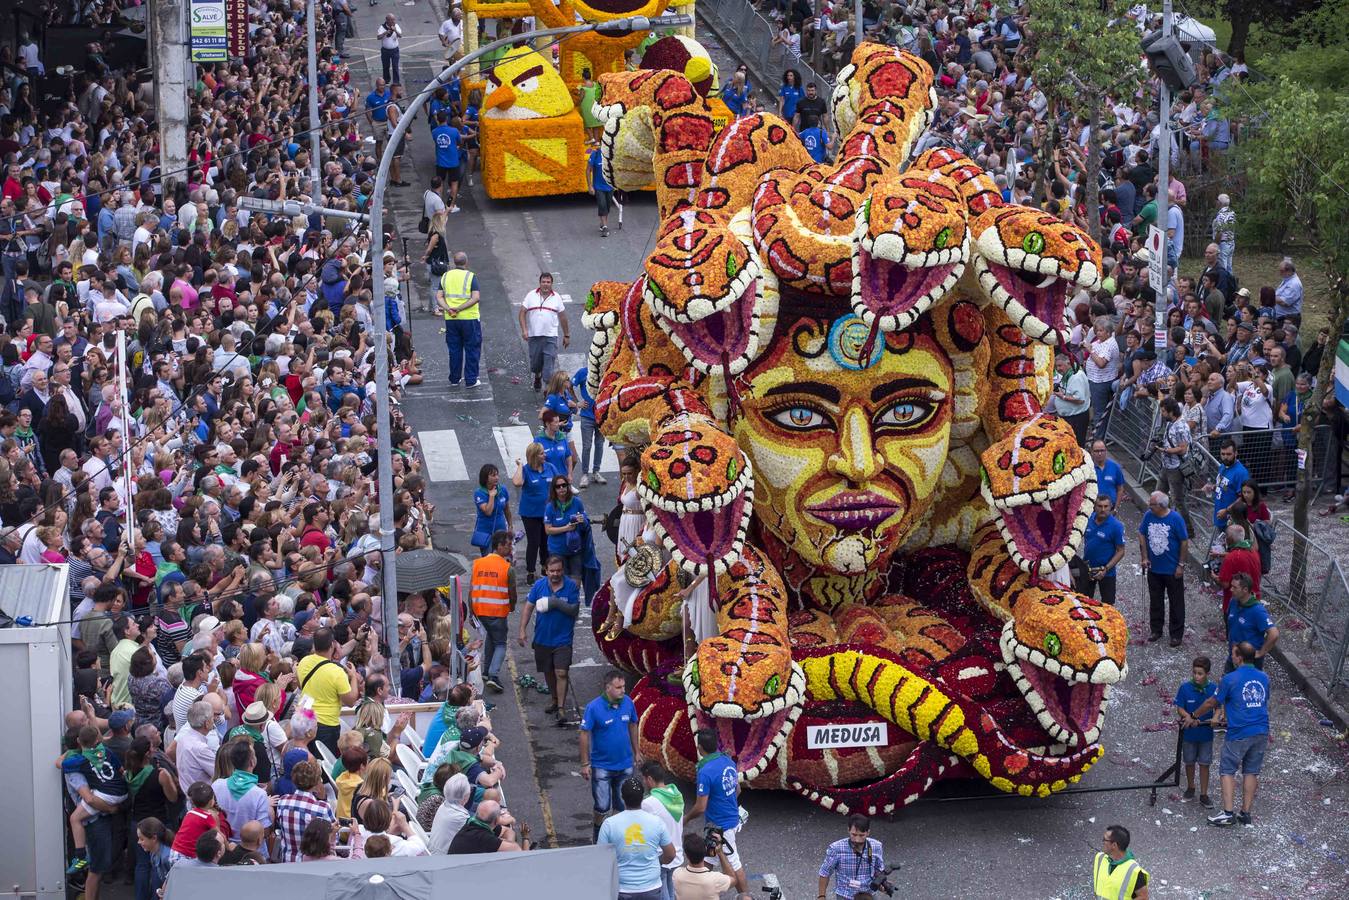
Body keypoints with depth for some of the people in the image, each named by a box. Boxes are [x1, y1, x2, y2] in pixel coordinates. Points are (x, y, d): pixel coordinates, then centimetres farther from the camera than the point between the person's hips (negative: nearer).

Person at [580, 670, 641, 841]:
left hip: (625, 763, 4)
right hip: (602, 766, -4)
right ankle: (598, 833, 26)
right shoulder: (594, 708, -20)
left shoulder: (628, 702, -7)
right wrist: (585, 764, -11)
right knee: (602, 805, 0)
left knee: (622, 804, 12)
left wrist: (636, 751, 16)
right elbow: (585, 735, -13)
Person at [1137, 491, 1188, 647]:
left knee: (1176, 603, 6)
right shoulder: (1148, 515, -6)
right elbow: (1142, 535, 6)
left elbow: (1184, 542, -11)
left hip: (1173, 569, -4)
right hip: (1154, 568, 4)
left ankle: (1177, 634, 15)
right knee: (1155, 601, 15)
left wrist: (1181, 565, -11)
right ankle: (1156, 630, 29)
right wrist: (1144, 557, 0)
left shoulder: (1175, 519, -17)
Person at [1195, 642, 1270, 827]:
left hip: (1238, 734, -5)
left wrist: (1194, 716, 16)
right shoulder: (1264, 678, 6)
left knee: (1228, 771, 4)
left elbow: (1212, 703, -1)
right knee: (1251, 772, 12)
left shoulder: (1230, 679, -10)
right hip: (1261, 732, 5)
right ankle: (1246, 813, 13)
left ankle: (1228, 813, -3)